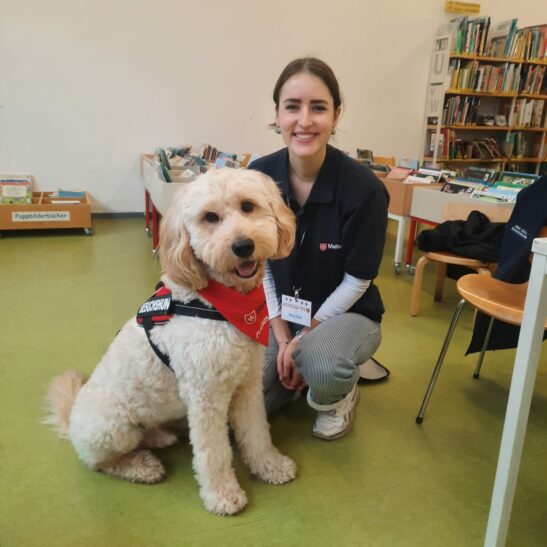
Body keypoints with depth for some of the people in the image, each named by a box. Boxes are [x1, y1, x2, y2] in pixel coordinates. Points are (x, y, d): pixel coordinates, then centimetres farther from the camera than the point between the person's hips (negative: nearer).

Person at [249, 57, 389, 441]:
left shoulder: (363, 188, -24)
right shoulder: (259, 176, -13)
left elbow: (357, 280, -14)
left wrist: (305, 338, -14)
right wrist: (282, 336, -9)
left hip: (345, 313, -3)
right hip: (280, 312, 4)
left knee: (320, 363, -36)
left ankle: (341, 394, 3)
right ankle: (297, 372, 24)